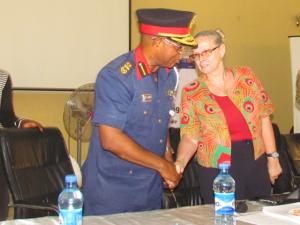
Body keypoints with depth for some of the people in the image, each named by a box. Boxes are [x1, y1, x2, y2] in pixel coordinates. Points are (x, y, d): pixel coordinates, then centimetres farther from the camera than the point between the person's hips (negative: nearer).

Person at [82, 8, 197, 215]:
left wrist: (169, 167, 1)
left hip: (152, 189, 7)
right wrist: (162, 165, -15)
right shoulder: (116, 76, -19)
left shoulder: (168, 75, 4)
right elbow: (111, 140, -23)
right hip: (112, 191, -7)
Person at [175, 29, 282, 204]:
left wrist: (273, 157, 2)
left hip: (256, 163, 2)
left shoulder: (246, 77, 1)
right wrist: (180, 161, -22)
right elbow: (190, 137, -4)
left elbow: (263, 118, 4)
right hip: (217, 172, -2)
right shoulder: (192, 93, -3)